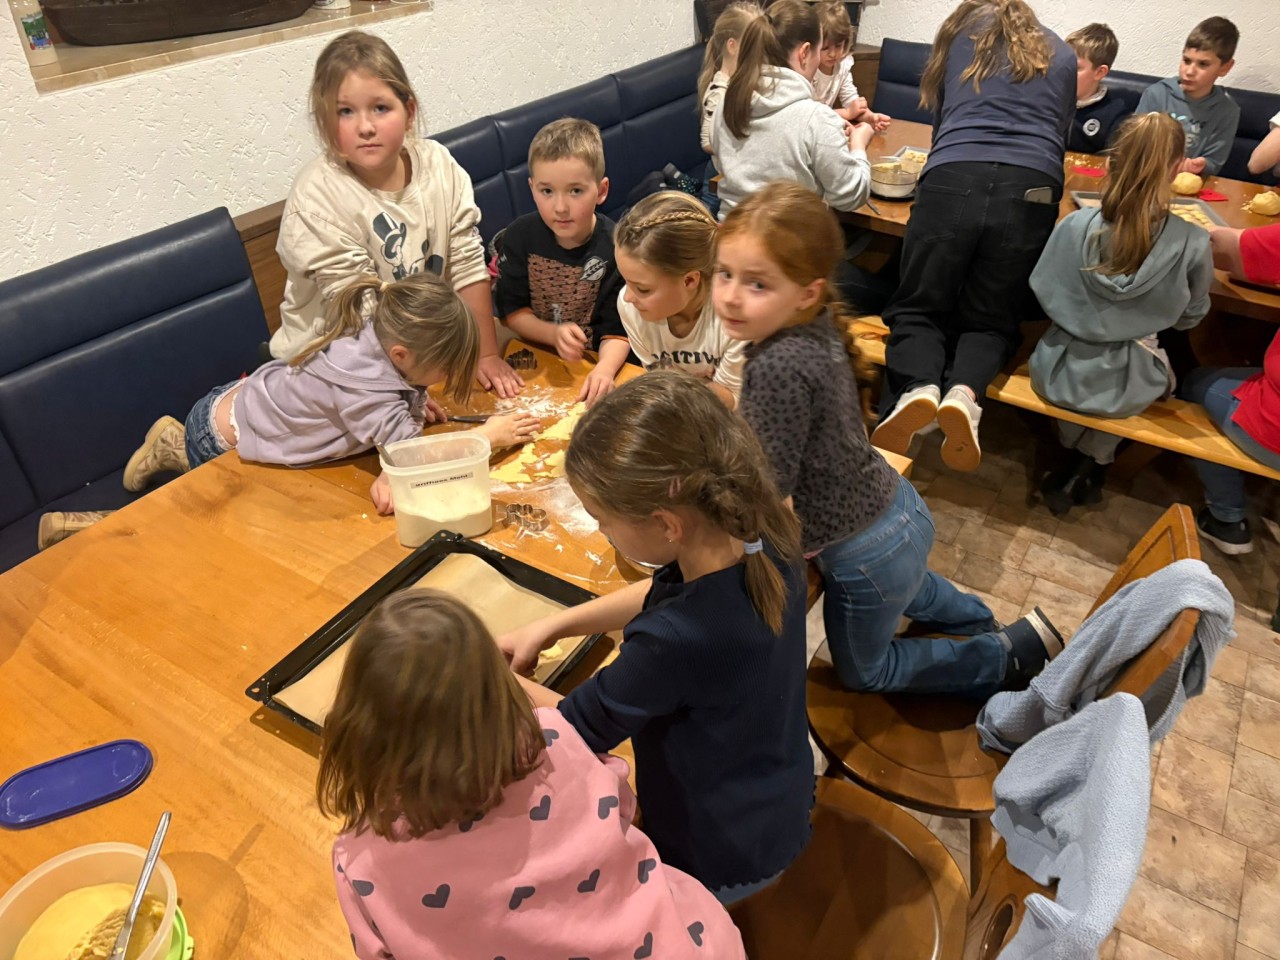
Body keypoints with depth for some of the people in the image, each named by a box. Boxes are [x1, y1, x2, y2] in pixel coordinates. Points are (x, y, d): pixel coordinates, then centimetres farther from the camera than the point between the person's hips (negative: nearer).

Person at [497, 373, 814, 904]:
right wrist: (550, 626, -2)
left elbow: (576, 727, -19)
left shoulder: (676, 641, -40)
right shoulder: (765, 537, -19)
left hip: (719, 865, -7)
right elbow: (659, 594, 2)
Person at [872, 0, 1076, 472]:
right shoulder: (1061, 55, 29)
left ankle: (917, 385, -22)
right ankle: (965, 391, -19)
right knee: (990, 319, 14)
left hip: (951, 182, -1)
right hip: (1031, 193, 1)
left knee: (918, 308, 11)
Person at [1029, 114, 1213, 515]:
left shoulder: (1075, 224, -17)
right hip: (1125, 390, 0)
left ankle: (1077, 463, 37)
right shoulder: (1193, 244, -17)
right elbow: (1189, 318, 0)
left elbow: (1043, 294, -5)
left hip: (1059, 375, 0)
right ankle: (1087, 468, 29)